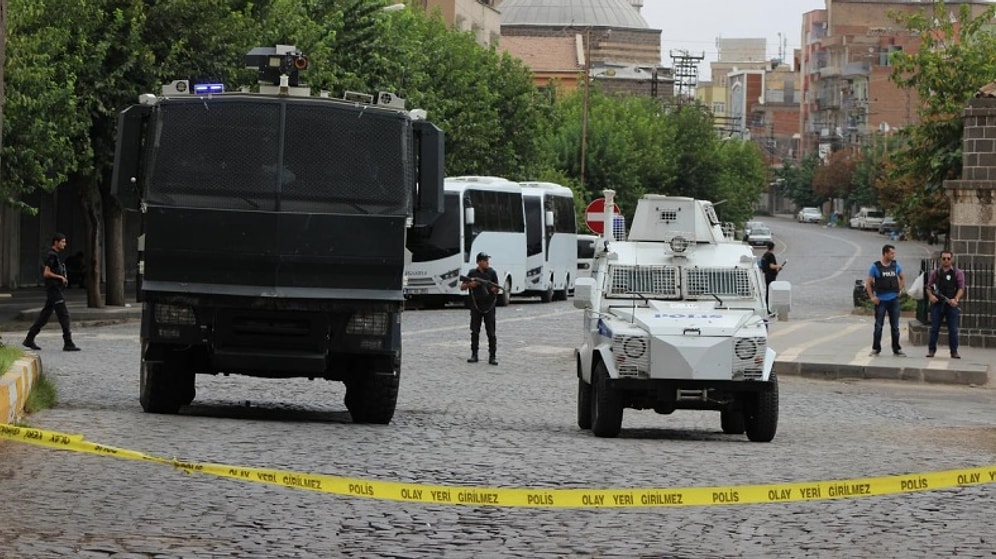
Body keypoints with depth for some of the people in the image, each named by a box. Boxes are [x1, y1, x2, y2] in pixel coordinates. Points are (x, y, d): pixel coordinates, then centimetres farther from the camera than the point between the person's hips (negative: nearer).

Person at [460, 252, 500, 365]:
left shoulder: (492, 273, 3)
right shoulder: (472, 273, 5)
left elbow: (496, 289, 3)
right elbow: (462, 287, 8)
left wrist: (494, 289, -20)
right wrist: (470, 284, -11)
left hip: (489, 307, -1)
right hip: (476, 307, 1)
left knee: (491, 333, -4)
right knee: (475, 332, 5)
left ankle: (492, 356, -1)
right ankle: (474, 355, 14)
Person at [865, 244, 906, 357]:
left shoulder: (896, 265, 4)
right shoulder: (875, 266, -6)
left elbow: (903, 277, 20)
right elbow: (868, 282, -1)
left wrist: (901, 289, 9)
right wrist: (872, 297, -6)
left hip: (894, 299, 3)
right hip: (881, 300, -3)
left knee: (895, 326, 6)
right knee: (878, 326, 2)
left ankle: (897, 350, 13)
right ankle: (875, 349, 11)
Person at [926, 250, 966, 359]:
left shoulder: (958, 273, 6)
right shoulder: (935, 273, 12)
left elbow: (961, 288, -2)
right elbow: (928, 287, 13)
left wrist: (956, 299, -18)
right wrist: (930, 296, -8)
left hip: (952, 305, -2)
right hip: (937, 304, 2)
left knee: (953, 329, -1)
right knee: (934, 328, 3)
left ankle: (954, 351, 5)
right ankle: (931, 350, 9)